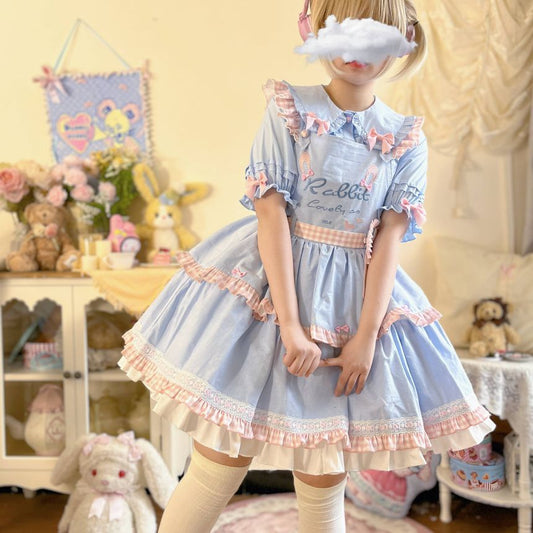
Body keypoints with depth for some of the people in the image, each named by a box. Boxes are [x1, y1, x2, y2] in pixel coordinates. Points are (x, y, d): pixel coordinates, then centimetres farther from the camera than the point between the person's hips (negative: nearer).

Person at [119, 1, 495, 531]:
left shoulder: (406, 140, 4)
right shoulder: (290, 110, -3)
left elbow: (388, 240, -2)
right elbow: (272, 216, -10)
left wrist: (367, 336, -11)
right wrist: (290, 326, -16)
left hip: (354, 298, 2)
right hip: (269, 283, -2)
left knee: (324, 482, 9)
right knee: (219, 467, -2)